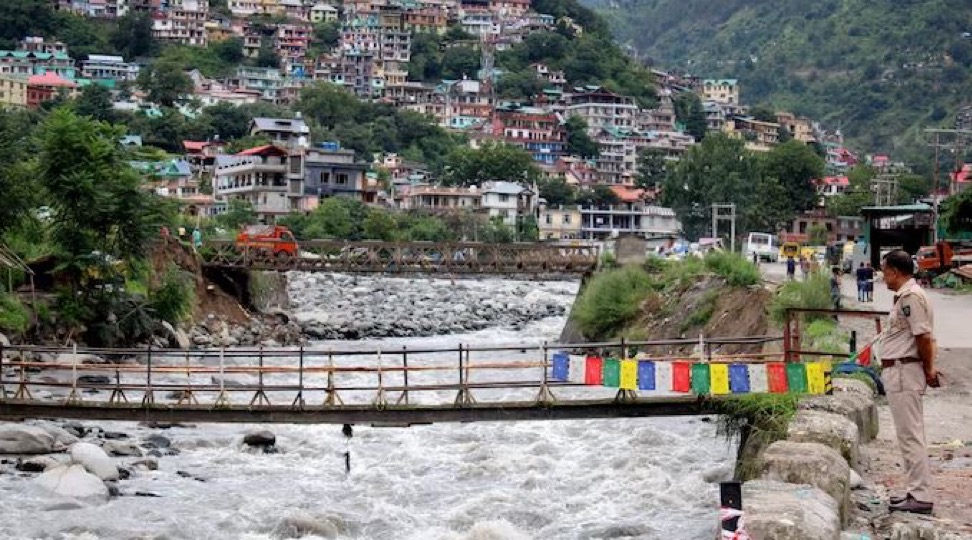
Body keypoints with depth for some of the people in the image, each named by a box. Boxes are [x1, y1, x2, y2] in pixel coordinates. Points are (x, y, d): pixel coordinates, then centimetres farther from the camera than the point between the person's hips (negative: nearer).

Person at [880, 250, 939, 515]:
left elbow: (924, 337, -21)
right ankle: (917, 490, 24)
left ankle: (921, 497, -5)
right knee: (910, 434, 16)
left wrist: (928, 370, -12)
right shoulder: (905, 296, 16)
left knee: (910, 435, -8)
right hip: (898, 372, 11)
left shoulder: (910, 296, -17)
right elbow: (925, 337, 17)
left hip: (903, 372, -11)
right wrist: (928, 369, 12)